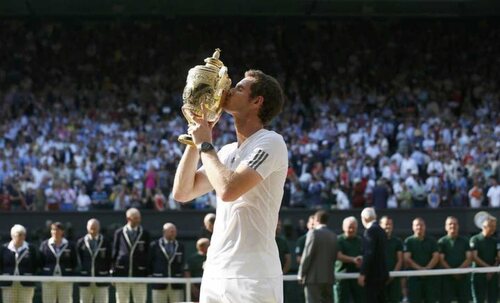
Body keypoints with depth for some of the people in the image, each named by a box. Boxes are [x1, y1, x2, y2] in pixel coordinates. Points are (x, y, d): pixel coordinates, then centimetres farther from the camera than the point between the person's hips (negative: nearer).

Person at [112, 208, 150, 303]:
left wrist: (148, 273, 2)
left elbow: (148, 253, 7)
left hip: (139, 273, 0)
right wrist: (113, 272, 2)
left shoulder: (145, 234, 5)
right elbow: (114, 252, 6)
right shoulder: (119, 233, 4)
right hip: (122, 274, 0)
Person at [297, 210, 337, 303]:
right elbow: (335, 256, 12)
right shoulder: (333, 236, 11)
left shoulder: (313, 233, -8)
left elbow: (307, 255, -10)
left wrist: (301, 275, -4)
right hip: (329, 278, 6)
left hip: (313, 278, -6)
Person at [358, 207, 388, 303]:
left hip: (372, 274, -9)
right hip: (382, 273, 9)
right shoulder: (381, 230, 13)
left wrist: (362, 274, -17)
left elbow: (369, 254, -20)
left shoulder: (370, 231, -14)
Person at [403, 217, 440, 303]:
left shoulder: (431, 241, 12)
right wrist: (419, 268, -19)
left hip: (430, 276, 2)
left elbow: (436, 256, 2)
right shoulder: (409, 241, 6)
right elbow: (407, 258, -5)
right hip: (414, 276, -2)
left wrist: (427, 268, -15)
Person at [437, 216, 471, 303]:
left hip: (463, 276, 2)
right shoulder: (442, 242, 3)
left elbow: (469, 258, 3)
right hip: (447, 276, -2)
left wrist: (460, 269, -14)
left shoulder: (464, 241, 11)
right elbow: (441, 260, -5)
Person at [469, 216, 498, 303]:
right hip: (479, 275, -4)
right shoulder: (475, 240, -1)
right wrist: (487, 267, -17)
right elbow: (474, 257, -10)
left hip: (493, 275, 4)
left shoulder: (495, 241, 11)